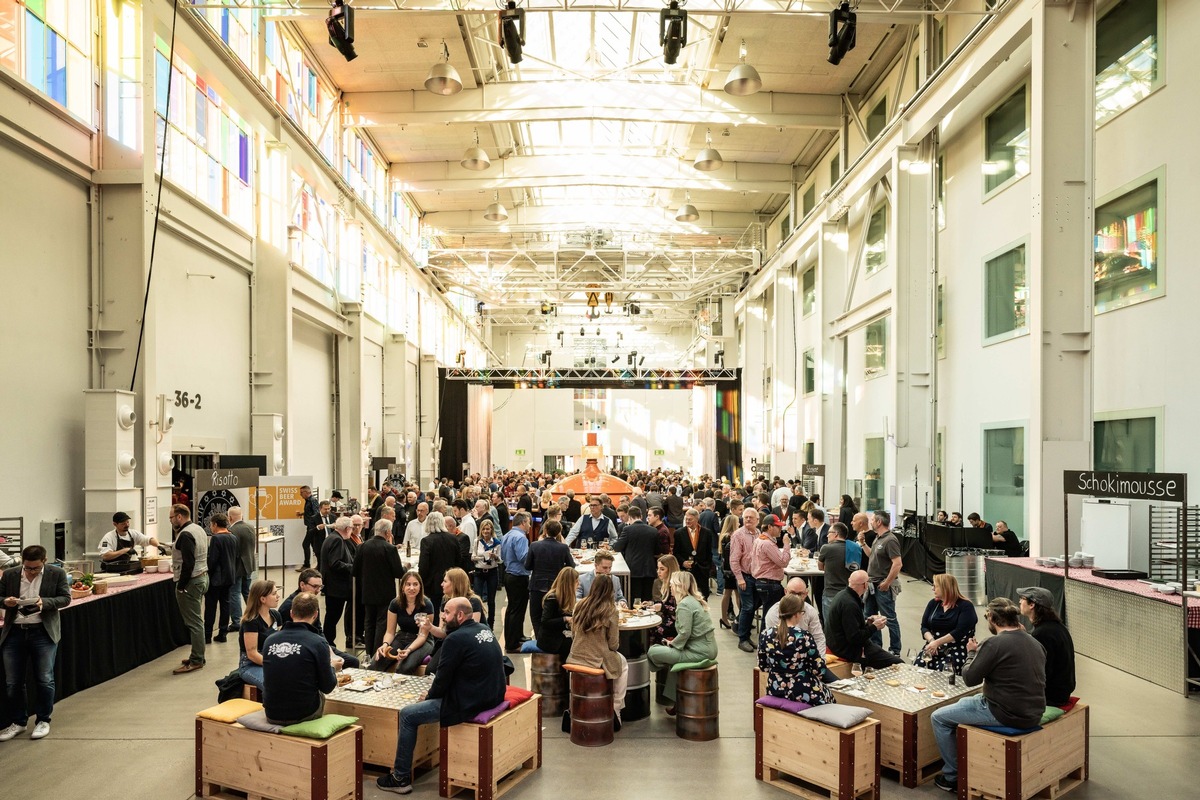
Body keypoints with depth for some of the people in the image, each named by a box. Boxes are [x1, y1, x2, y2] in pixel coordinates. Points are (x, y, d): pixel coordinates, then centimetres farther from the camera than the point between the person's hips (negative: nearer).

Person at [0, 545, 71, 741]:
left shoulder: (57, 574, -3)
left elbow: (65, 598, -1)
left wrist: (44, 602, -18)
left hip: (43, 632, -2)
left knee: (44, 680, 1)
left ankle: (43, 721, 17)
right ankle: (18, 722, 25)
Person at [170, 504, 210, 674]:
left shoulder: (186, 534, -18)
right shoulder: (198, 529, 13)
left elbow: (188, 564, -23)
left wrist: (180, 586, -18)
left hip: (191, 581, -10)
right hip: (202, 577, 10)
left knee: (193, 622, -5)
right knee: (197, 620, 15)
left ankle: (196, 661, -1)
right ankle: (197, 656, 22)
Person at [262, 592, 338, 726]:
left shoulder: (270, 640, -2)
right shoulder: (317, 643, -14)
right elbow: (327, 687, -6)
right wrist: (331, 667, 15)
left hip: (272, 715, 3)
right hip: (303, 714, -3)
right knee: (321, 695, 26)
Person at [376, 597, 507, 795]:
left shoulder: (455, 639, -18)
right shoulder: (484, 629, 8)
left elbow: (443, 679, -10)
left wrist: (428, 696, 7)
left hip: (470, 704, -9)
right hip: (493, 696, 9)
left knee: (407, 715, 2)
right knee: (439, 696, 33)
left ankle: (401, 778, 11)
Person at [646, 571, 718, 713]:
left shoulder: (684, 605, -15)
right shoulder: (695, 601, 13)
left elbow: (684, 633, -21)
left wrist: (672, 643, -3)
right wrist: (673, 643, 12)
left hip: (699, 652, -10)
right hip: (708, 649, 10)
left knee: (652, 652, -5)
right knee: (672, 652, 31)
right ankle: (674, 700, 30)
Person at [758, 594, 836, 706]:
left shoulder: (766, 634, -8)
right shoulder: (804, 637, -22)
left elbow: (763, 666, 4)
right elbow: (819, 670, -14)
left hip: (775, 690, 5)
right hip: (803, 694, -5)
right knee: (829, 695, 27)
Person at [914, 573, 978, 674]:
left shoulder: (966, 606, -2)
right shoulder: (933, 603, 15)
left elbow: (960, 632, -14)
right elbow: (924, 627, 11)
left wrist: (937, 642, -20)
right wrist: (931, 640, -10)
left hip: (956, 649, -5)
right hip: (933, 648, 5)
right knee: (916, 667, -23)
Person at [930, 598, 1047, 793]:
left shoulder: (995, 644, -20)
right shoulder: (1036, 644, 5)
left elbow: (970, 679, -12)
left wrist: (972, 653, 4)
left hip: (1006, 714, -8)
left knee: (939, 718, 7)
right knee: (964, 703, 30)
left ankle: (952, 776, 14)